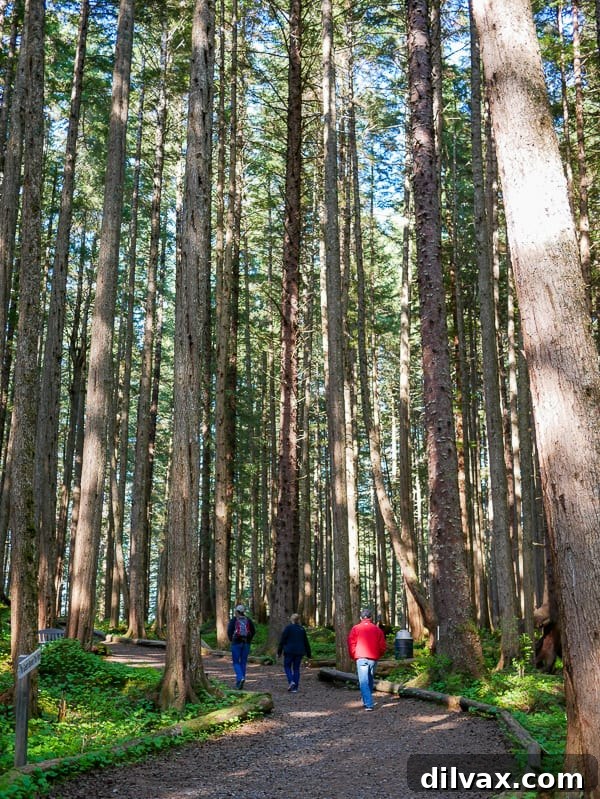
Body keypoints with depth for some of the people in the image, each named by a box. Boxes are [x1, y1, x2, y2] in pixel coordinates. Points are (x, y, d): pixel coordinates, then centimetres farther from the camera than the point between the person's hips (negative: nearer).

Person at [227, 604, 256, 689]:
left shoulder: (233, 620, -4)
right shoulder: (248, 620, 6)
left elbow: (229, 631, -11)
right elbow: (253, 631, 2)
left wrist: (231, 639, 5)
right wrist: (249, 640, 10)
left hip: (236, 643, -3)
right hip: (246, 643, 3)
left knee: (236, 662, 5)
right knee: (243, 662, 12)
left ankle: (240, 678, -19)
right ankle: (239, 682, 15)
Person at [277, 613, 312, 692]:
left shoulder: (288, 628, -6)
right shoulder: (302, 629, 7)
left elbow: (282, 640, -7)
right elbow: (306, 642, 12)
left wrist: (279, 652, -1)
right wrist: (308, 653, 18)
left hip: (289, 651, -4)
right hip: (299, 652, 4)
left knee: (287, 666, 10)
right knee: (296, 668, 8)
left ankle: (291, 681, -12)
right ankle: (295, 688, 5)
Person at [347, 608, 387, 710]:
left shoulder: (356, 628, 0)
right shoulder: (377, 629, 8)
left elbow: (351, 644, -4)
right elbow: (383, 646, 7)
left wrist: (353, 656, 10)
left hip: (361, 658, -3)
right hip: (373, 659, 3)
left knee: (364, 682, -5)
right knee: (370, 681, 19)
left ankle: (369, 704, -15)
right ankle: (367, 701, 28)